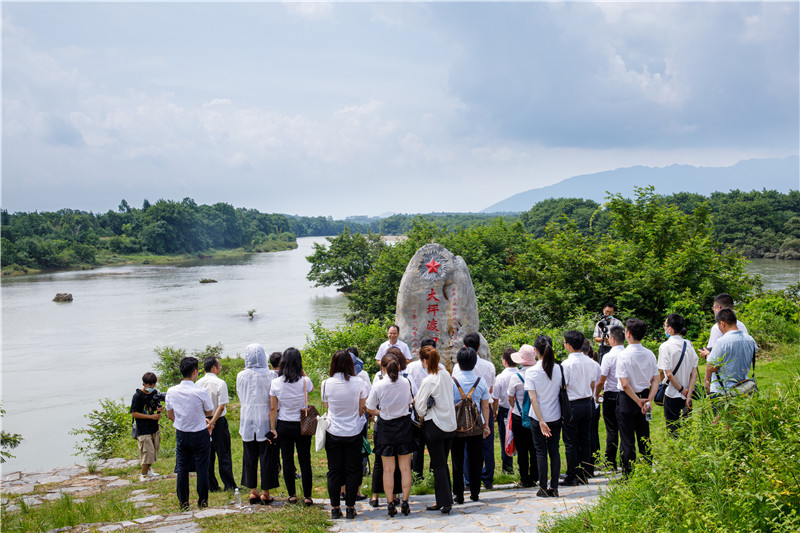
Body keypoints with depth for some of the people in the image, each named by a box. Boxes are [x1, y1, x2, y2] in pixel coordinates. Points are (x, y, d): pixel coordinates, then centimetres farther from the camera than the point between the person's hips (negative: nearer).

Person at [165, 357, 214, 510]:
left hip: (181, 434, 4)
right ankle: (202, 502, 12)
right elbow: (209, 412, -5)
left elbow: (170, 415, 6)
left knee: (182, 469, 13)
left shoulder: (171, 391, -6)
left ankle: (183, 503, 18)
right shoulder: (200, 392, -19)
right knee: (202, 468, 7)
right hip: (199, 434, -4)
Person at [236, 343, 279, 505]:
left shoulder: (241, 376, -2)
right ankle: (265, 493, 7)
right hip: (265, 421, -3)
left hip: (247, 421, 3)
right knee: (267, 456, 5)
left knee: (249, 457, 12)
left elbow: (240, 399, 9)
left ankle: (253, 491, 16)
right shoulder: (270, 375, -11)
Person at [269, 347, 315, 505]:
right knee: (305, 461, 6)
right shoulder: (304, 381, -12)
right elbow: (312, 387, 14)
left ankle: (291, 495, 16)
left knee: (287, 461, 10)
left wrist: (273, 428, 3)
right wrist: (302, 372, 7)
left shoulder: (276, 383, -7)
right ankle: (307, 496, 9)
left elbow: (273, 408, -4)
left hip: (283, 426, 1)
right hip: (302, 426, -1)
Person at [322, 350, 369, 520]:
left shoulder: (326, 384, -9)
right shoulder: (359, 384, -10)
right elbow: (363, 408, 1)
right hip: (354, 432, 0)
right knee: (352, 471, 8)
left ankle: (335, 508, 12)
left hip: (333, 432, 0)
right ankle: (350, 508, 10)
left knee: (334, 472, 9)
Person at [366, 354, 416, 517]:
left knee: (388, 469, 7)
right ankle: (405, 503, 12)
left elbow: (369, 409, -5)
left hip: (386, 429, -2)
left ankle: (390, 504, 9)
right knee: (405, 468, 10)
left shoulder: (378, 386, -14)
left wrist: (382, 413, 7)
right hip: (405, 427, 2)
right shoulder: (406, 383, -7)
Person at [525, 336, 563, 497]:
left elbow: (533, 398, -16)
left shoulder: (531, 372, -12)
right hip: (556, 417, 3)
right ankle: (554, 488, 12)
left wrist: (541, 421, -15)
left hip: (538, 418, -3)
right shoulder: (558, 369, -5)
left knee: (541, 452, 6)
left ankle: (543, 488, 9)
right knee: (554, 450, 10)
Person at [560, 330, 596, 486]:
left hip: (572, 405, -6)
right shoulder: (589, 362, 4)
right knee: (585, 440, 12)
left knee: (571, 442, 1)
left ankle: (572, 477, 4)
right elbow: (592, 384, 12)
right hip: (587, 403, 6)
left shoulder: (567, 364, -16)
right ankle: (585, 475, 17)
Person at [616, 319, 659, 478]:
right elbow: (656, 381, -1)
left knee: (627, 441, 3)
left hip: (628, 399, -5)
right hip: (645, 395, 5)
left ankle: (628, 475, 6)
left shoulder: (624, 355, -16)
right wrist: (648, 400, -7)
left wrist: (638, 401, -13)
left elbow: (625, 384, -21)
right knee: (644, 438, 15)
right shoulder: (650, 354, 1)